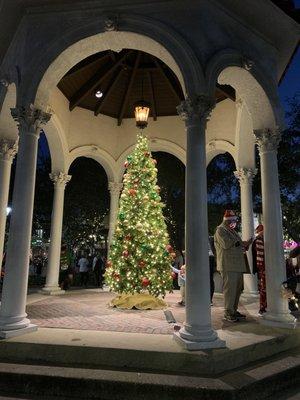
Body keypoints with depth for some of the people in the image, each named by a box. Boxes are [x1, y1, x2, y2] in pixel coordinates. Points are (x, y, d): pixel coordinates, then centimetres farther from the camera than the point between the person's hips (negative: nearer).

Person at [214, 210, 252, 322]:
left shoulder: (232, 231, 23)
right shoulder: (220, 230, -6)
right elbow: (227, 244, -20)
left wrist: (245, 245, 7)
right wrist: (242, 243, -8)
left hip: (237, 265, 9)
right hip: (228, 266, -9)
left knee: (237, 289, 12)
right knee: (230, 289, -7)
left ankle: (234, 311, 22)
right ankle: (228, 313, 1)